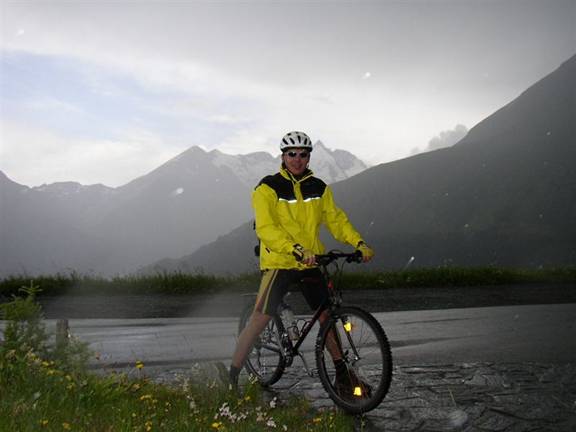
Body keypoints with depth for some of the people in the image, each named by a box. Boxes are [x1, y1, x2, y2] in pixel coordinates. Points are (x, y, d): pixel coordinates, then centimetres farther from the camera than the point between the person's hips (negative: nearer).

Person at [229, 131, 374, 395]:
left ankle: (342, 373, 23)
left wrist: (359, 243, -9)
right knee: (260, 318, -11)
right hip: (279, 262, -5)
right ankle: (232, 376, -1)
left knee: (326, 315, 8)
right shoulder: (268, 187, -8)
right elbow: (266, 229, -20)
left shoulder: (319, 188, 8)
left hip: (311, 263, 5)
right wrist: (297, 250, -33)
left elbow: (335, 219, 8)